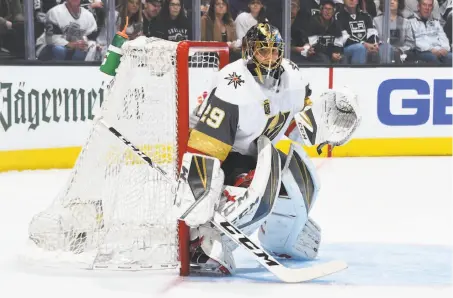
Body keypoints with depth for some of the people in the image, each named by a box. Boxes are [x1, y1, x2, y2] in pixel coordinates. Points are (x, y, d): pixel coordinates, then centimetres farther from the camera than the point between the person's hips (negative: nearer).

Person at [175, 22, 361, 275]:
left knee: (303, 185, 16)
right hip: (223, 153, -9)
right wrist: (199, 197, -42)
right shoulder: (232, 89, -33)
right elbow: (203, 147, -35)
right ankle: (205, 246, -34)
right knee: (258, 193, -34)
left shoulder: (292, 76, -9)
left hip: (260, 148, 9)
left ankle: (281, 238, 40)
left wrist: (322, 121, -14)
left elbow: (302, 114, 10)